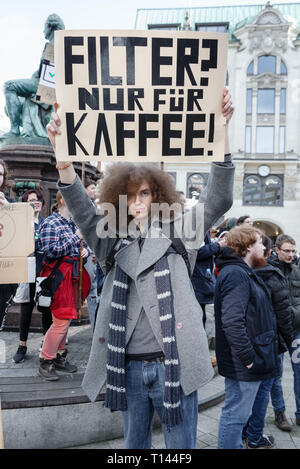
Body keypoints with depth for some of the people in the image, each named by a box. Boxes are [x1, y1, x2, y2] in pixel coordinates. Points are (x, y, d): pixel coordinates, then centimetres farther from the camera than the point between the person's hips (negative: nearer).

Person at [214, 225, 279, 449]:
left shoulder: (244, 273, 15)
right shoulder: (235, 274, -20)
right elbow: (232, 321, -28)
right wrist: (248, 357, -23)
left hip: (249, 361, 11)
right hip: (243, 364, -11)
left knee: (239, 413, 22)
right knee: (236, 415, 2)